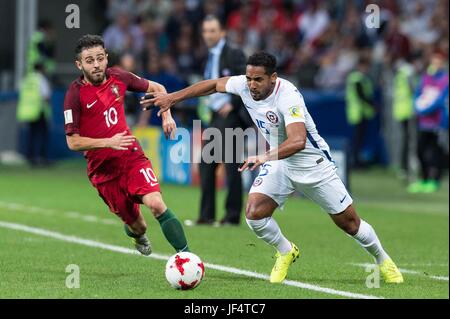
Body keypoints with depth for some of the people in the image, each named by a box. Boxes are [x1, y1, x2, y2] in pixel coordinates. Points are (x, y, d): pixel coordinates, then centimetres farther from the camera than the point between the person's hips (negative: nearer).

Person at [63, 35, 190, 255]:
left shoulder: (117, 77, 0)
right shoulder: (75, 94, -12)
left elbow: (157, 88, 17)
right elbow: (73, 142, -13)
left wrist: (166, 115, 1)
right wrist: (108, 142, -23)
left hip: (132, 156, 2)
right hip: (103, 169, -2)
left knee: (156, 204, -23)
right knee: (138, 226, 5)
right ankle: (137, 233, 43)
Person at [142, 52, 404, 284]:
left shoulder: (287, 96, -33)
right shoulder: (243, 85, -14)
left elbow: (298, 140, -46)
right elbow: (214, 85, 6)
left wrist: (265, 157, -59)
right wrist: (172, 97, 4)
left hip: (312, 162, -5)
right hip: (279, 162, 5)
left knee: (349, 222, 2)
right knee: (254, 213, -16)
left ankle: (383, 260, 31)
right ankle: (286, 253, 13)